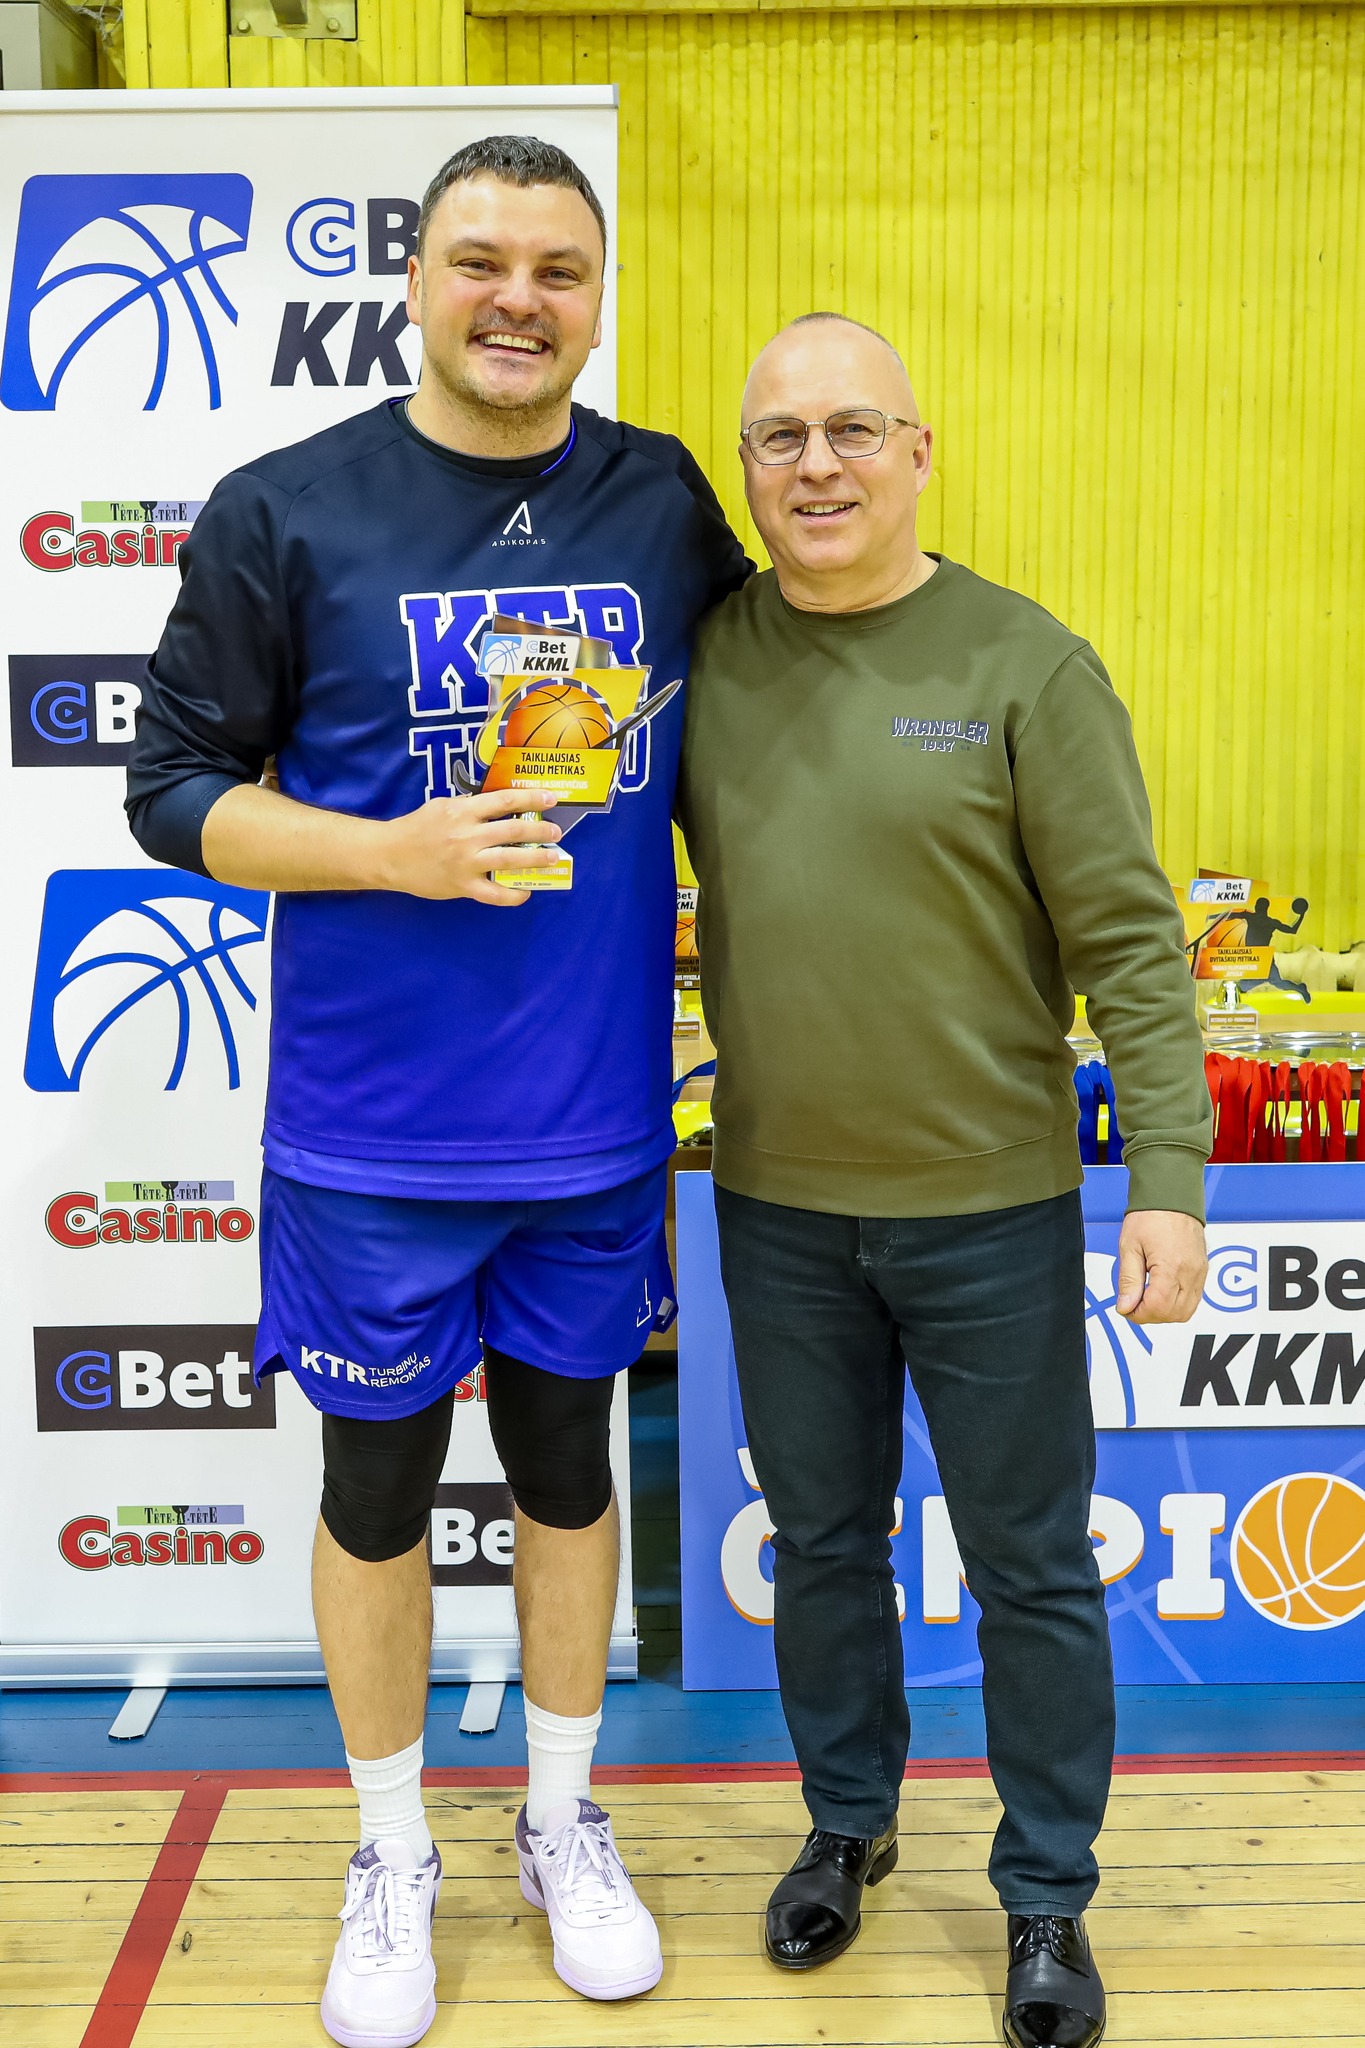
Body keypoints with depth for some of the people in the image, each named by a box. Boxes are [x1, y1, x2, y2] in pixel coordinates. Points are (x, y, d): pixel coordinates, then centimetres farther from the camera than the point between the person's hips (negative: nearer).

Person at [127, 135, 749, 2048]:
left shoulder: (665, 501, 2)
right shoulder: (286, 511, -7)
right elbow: (174, 787, -5)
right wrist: (398, 850, -19)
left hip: (595, 1117, 3)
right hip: (373, 1127, -2)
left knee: (569, 1464, 17)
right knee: (378, 1483, 12)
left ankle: (565, 1820, 39)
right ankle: (393, 1856, 35)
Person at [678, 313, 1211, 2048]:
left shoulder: (1024, 664, -10)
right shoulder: (705, 652, 0)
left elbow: (1127, 939, -10)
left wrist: (1168, 1172, -16)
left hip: (993, 1206, -3)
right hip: (777, 1204, 3)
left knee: (1030, 1568, 11)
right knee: (821, 1544, 19)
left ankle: (1047, 1895, 32)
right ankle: (847, 1822, 42)